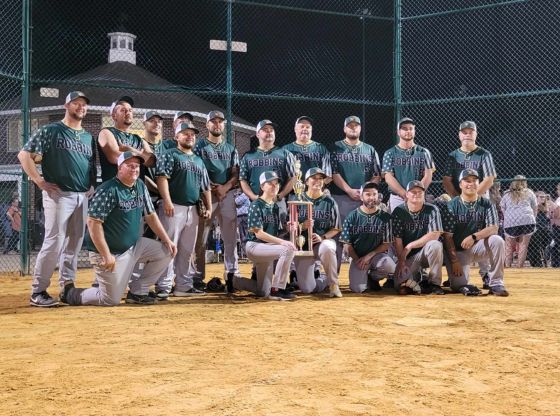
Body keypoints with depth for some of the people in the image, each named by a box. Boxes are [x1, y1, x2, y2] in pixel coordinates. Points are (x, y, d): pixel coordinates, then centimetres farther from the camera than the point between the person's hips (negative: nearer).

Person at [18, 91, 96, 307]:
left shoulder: (88, 137, 18)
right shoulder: (50, 131, -1)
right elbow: (24, 155, -5)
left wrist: (92, 186, 8)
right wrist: (40, 182, -11)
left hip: (83, 197, 6)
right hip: (58, 194, -6)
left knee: (74, 245, 9)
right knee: (54, 242, -11)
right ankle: (38, 292, -4)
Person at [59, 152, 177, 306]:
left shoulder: (141, 187, 5)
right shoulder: (108, 190, -19)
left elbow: (150, 215, 13)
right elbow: (93, 222, -23)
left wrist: (167, 240, 4)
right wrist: (106, 255, -25)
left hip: (133, 246, 8)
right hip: (111, 252, -8)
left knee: (166, 251, -2)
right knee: (111, 300, -6)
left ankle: (136, 292, 8)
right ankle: (70, 293, 18)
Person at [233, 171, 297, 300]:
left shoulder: (276, 206, 12)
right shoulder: (256, 205, -10)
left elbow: (277, 231, 8)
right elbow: (258, 233, -18)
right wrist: (281, 242, -27)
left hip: (270, 246, 8)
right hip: (255, 246, -8)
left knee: (264, 292, 8)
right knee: (288, 249, -31)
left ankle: (234, 281, 29)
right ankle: (276, 290, -24)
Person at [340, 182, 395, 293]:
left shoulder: (385, 217, 0)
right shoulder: (352, 216, 1)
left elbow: (386, 244, -1)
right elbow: (347, 244, 0)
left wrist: (369, 256, -12)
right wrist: (357, 260, -13)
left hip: (377, 254, 1)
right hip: (357, 257, 0)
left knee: (389, 266, -34)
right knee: (358, 288, -22)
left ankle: (372, 277, 2)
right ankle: (365, 277, 17)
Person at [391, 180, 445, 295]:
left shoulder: (432, 210, -7)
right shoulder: (399, 212, -5)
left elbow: (435, 235, -18)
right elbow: (397, 240, -8)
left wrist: (410, 246, -19)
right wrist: (401, 262, -16)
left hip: (426, 252, 0)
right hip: (407, 256, 0)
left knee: (435, 245, -35)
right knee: (401, 286, -22)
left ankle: (434, 283, -16)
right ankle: (416, 273, 13)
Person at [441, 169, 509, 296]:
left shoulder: (487, 204, -1)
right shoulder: (452, 206, -6)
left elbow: (493, 229, -12)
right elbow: (447, 236, -9)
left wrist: (474, 237, -29)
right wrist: (454, 261, -17)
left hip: (478, 246, 2)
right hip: (458, 250, -2)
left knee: (497, 241, -28)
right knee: (458, 285, -20)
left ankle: (496, 284, -18)